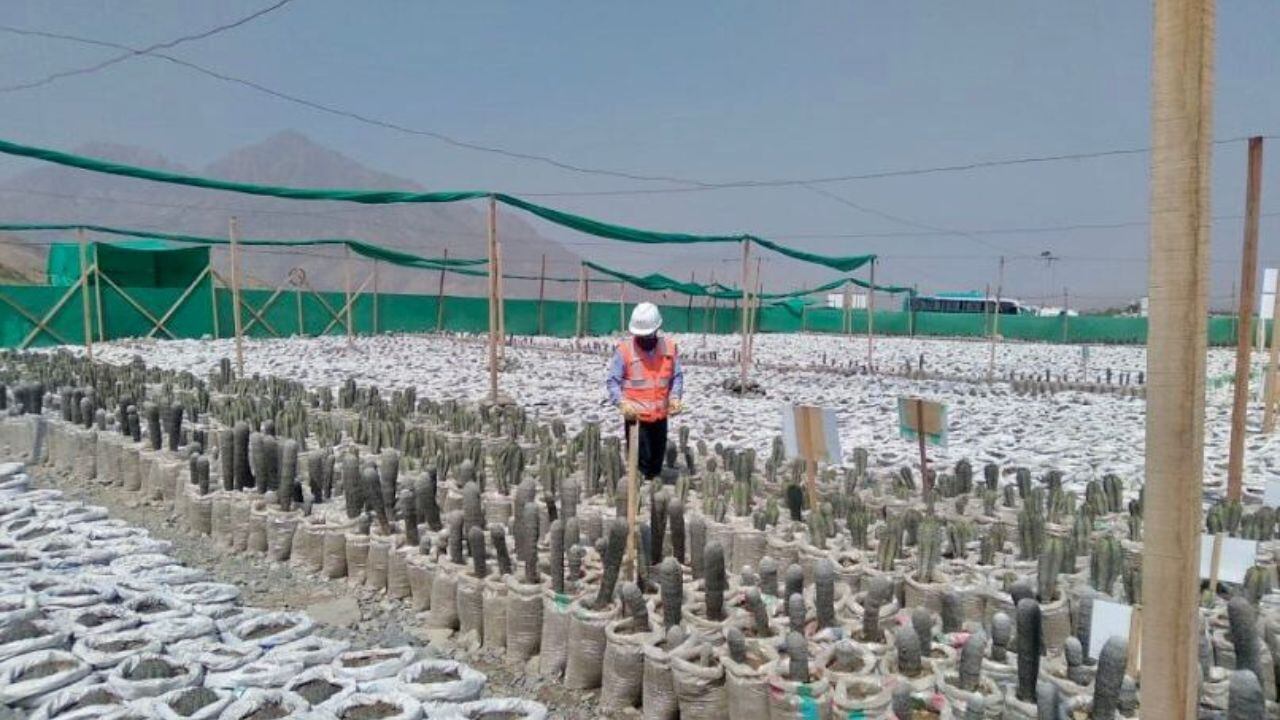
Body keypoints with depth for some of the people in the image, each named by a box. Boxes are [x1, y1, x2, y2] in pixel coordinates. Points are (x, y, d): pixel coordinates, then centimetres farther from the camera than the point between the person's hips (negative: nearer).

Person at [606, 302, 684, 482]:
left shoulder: (669, 348, 0)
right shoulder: (624, 350, -11)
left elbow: (677, 376, 9)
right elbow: (612, 381, -7)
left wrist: (675, 397, -8)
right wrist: (621, 402, -22)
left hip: (660, 415, 4)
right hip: (635, 416, -4)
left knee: (657, 457, 17)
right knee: (640, 458, -2)